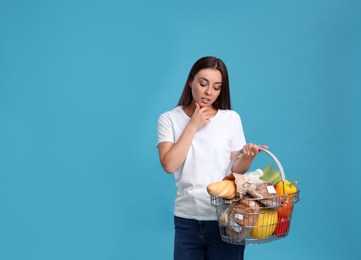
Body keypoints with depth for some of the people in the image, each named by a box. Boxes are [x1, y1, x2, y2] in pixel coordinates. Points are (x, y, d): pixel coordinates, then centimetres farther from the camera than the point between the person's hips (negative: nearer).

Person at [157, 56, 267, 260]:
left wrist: (248, 156, -18)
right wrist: (193, 126, -13)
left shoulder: (232, 118, 2)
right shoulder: (169, 119, 1)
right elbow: (169, 165, -12)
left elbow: (236, 170, 2)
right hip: (187, 218, 0)